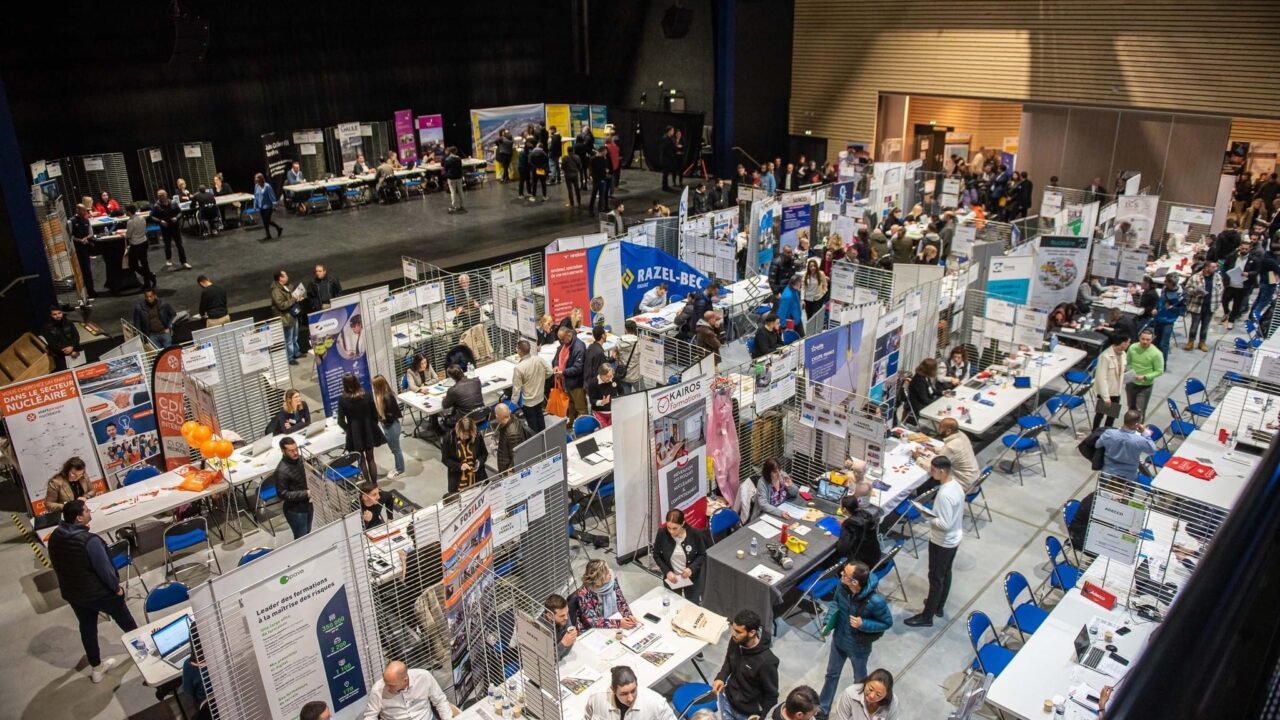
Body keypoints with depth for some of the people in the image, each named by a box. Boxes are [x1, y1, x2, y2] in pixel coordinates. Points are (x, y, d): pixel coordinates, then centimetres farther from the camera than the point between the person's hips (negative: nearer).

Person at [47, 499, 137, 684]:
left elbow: (56, 565, 6)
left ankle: (96, 668, 35)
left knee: (87, 627, 22)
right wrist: (116, 587, -8)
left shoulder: (55, 537, -10)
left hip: (71, 591, 6)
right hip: (98, 591, -6)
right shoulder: (89, 541, -33)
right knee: (124, 619, 19)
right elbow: (104, 568, -25)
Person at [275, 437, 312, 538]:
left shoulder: (300, 459, -4)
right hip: (295, 510, -7)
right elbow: (283, 495, -21)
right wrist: (305, 494, -26)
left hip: (308, 505, 7)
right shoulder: (281, 471, -25)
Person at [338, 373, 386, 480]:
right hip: (368, 431, 2)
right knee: (371, 459, 16)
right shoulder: (367, 396, -10)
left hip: (354, 434, -2)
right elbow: (375, 414, -3)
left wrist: (348, 430, 8)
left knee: (362, 461, 14)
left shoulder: (342, 400, -15)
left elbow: (341, 422, -11)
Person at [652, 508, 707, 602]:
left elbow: (702, 555, -8)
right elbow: (656, 555, -5)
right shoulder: (662, 534, -21)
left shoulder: (695, 534, -22)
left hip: (692, 578, -1)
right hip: (671, 578, 1)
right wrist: (667, 571, -16)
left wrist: (692, 568, -23)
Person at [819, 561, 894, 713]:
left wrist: (863, 624, -32)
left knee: (859, 679, 25)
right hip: (839, 640, 4)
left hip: (858, 648, -4)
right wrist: (829, 622, -14)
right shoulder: (842, 586, -24)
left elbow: (887, 623, -18)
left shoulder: (875, 601, -38)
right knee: (832, 674, 25)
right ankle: (822, 709, 47)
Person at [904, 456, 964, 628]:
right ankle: (938, 606, 42)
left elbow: (945, 524, -30)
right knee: (946, 574, 23)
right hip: (954, 539, 9)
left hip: (942, 543, -9)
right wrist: (934, 513, 7)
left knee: (936, 578, 4)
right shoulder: (956, 486, -3)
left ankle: (927, 617, 17)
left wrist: (928, 516, -18)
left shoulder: (944, 494, -32)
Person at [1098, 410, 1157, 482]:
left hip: (1107, 474, 2)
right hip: (1128, 478, -2)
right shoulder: (1140, 441, -27)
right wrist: (1144, 433, -3)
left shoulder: (1108, 433, -21)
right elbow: (1152, 450, -6)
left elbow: (1097, 445, 0)